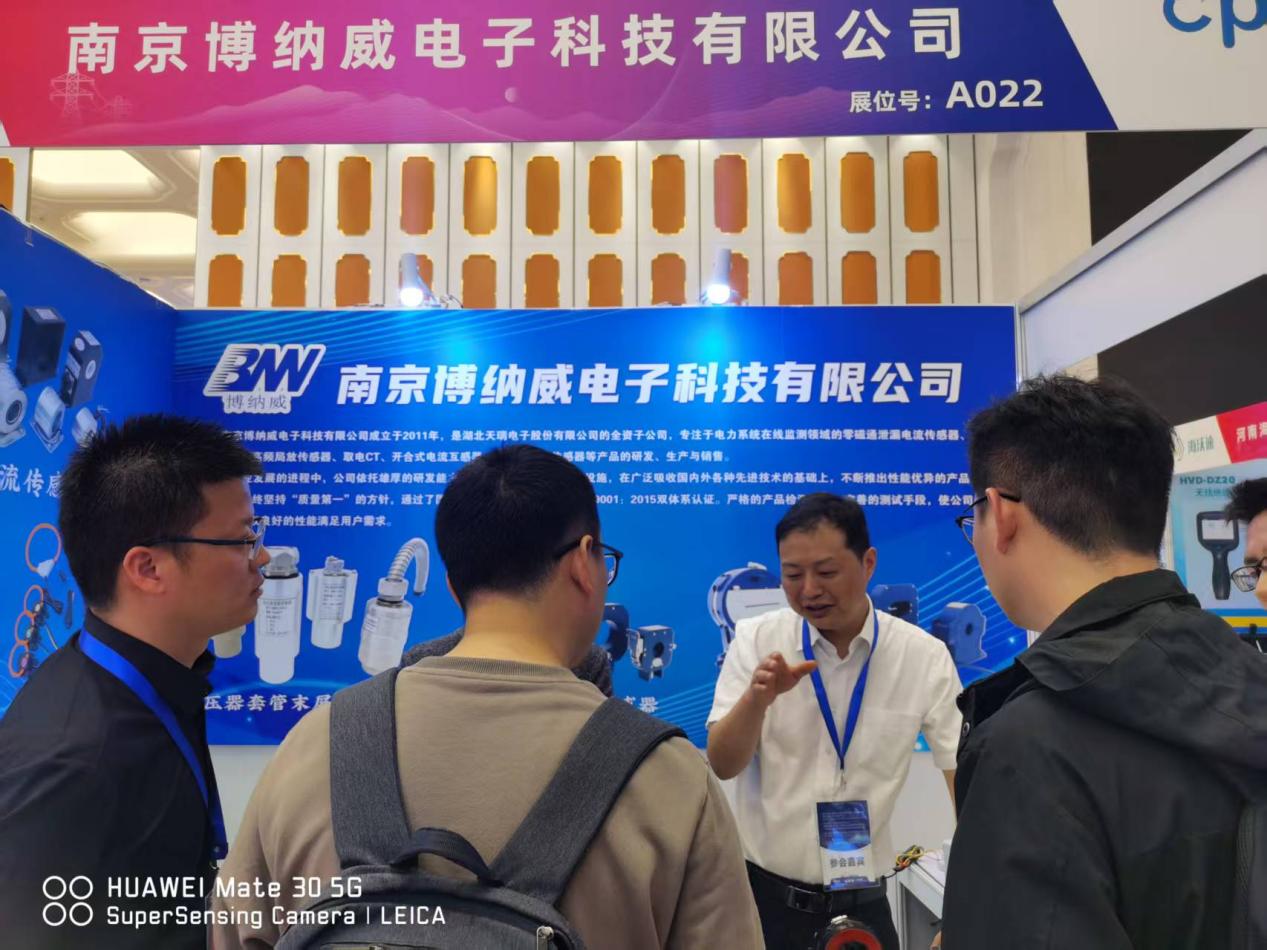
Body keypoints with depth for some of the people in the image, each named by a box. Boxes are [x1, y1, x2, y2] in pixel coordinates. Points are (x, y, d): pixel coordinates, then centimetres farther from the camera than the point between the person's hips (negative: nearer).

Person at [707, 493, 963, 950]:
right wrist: (757, 698, -29)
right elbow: (722, 766, -10)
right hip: (763, 892, 0)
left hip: (862, 902, 1)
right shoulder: (756, 639, -9)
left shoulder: (925, 657, -10)